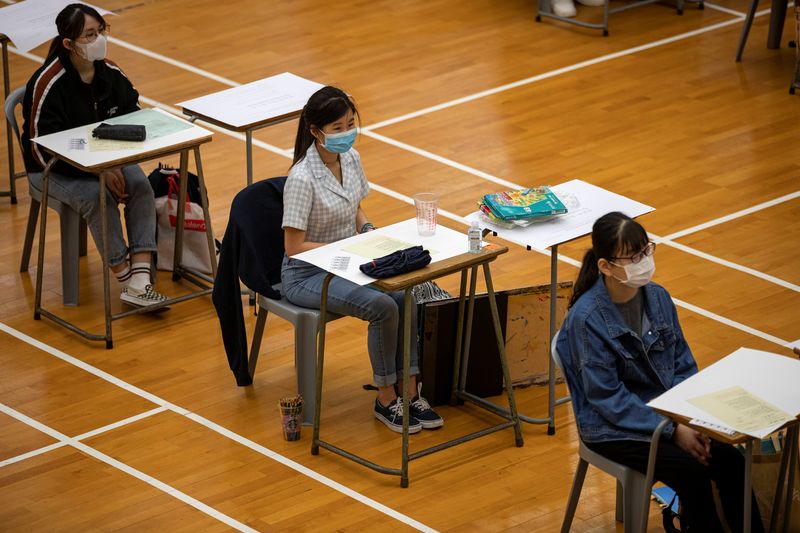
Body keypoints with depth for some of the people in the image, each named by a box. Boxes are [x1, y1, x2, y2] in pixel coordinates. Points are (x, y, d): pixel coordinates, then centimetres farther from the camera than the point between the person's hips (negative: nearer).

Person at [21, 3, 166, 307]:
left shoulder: (111, 74, -4)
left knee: (141, 187, -22)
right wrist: (98, 171, -27)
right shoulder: (47, 84, -23)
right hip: (54, 169, -5)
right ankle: (128, 280, -22)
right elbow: (42, 148, -22)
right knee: (98, 198, -32)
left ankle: (140, 280, -29)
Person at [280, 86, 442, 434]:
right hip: (306, 274, -7)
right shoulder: (302, 178, -23)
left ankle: (410, 392, -13)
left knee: (404, 298, -21)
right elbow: (294, 246, -21)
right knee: (383, 307, -27)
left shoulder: (351, 158, 0)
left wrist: (368, 233, -4)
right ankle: (385, 400, -10)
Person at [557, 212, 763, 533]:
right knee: (694, 474, -26)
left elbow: (683, 365, 7)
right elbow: (608, 397, -18)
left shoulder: (657, 297, 0)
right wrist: (673, 430, -20)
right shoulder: (586, 319, -18)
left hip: (667, 411, 5)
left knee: (730, 461, -18)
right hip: (612, 426, -5)